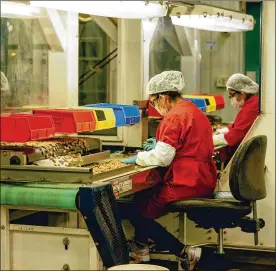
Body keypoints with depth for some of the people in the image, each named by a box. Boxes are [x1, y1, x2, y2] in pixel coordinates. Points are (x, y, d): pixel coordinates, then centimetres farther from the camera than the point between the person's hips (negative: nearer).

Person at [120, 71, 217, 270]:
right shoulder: (193, 110, 16)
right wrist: (160, 144, 19)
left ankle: (184, 252, -6)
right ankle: (141, 247, 26)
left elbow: (162, 157, -18)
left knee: (133, 211, -4)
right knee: (143, 194, 24)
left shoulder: (174, 116, -15)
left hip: (185, 184, -11)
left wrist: (138, 158, -1)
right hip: (203, 181, 11)